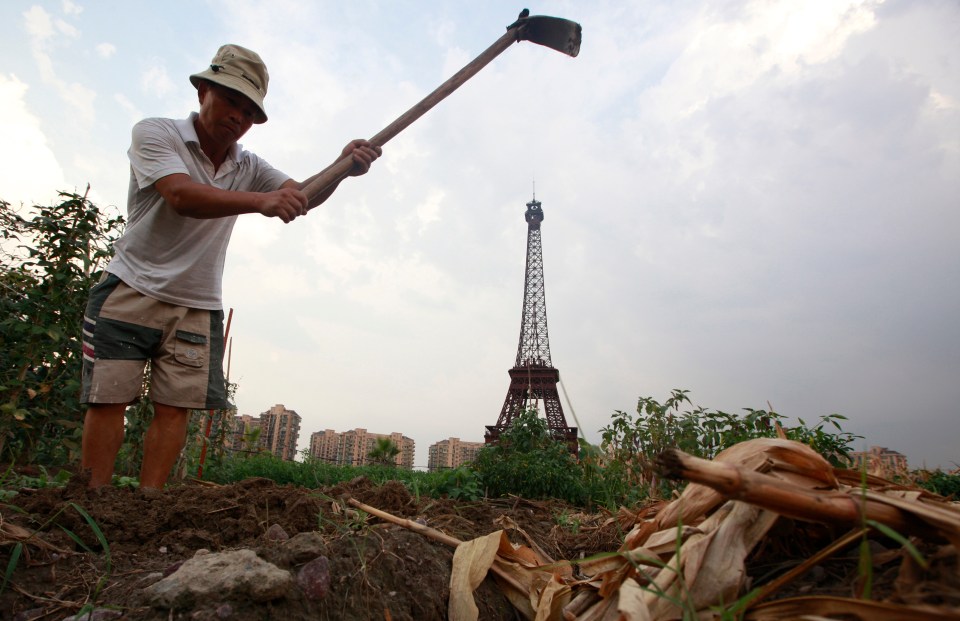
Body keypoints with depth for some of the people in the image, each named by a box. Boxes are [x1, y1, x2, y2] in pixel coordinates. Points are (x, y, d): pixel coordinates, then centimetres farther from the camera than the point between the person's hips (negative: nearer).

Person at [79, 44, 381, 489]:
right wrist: (260, 201, -43)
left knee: (174, 407, -1)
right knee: (108, 397, -3)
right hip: (131, 291, -3)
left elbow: (301, 197, -10)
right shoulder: (154, 134, -8)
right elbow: (181, 196, -27)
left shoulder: (248, 167, 7)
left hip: (197, 307, 4)